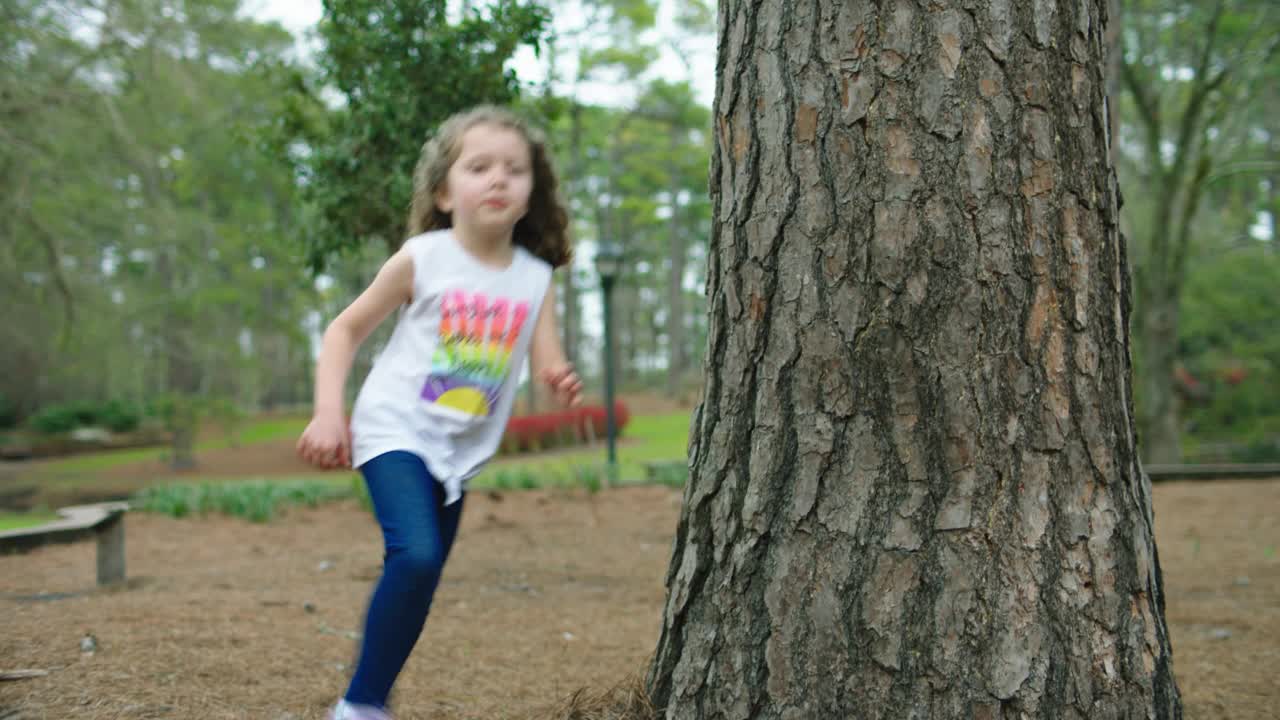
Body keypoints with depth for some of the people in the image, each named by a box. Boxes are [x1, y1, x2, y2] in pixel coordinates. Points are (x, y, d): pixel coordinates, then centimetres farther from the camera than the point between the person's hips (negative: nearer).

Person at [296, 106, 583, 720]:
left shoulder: (536, 278, 2)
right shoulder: (422, 260, -6)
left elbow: (550, 367, -2)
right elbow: (347, 328, 1)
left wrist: (562, 385, -27)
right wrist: (328, 413, -10)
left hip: (460, 453, 5)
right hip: (396, 432, -5)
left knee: (418, 588, 9)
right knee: (415, 556, -26)